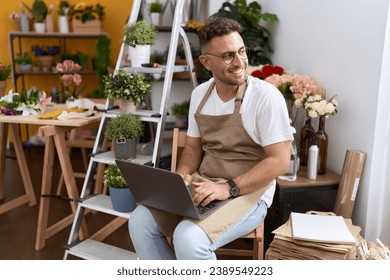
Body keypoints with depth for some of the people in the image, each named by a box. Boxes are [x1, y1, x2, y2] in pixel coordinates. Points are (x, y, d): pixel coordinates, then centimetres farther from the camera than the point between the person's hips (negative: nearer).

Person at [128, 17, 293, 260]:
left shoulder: (266, 96, -15)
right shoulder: (200, 94, 5)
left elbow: (279, 162, -17)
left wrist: (229, 188, -24)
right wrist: (182, 176, -6)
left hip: (248, 194, -6)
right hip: (201, 186, 6)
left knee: (189, 238, -29)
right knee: (140, 221, -9)